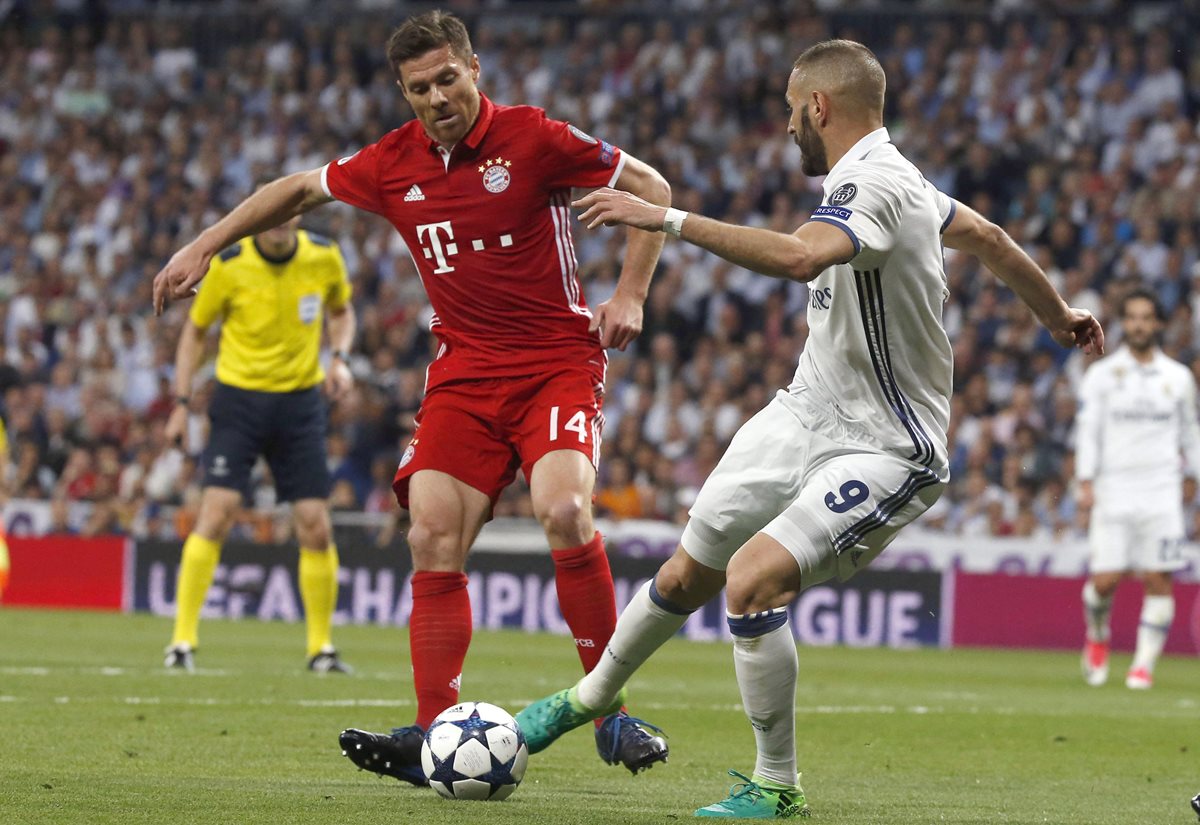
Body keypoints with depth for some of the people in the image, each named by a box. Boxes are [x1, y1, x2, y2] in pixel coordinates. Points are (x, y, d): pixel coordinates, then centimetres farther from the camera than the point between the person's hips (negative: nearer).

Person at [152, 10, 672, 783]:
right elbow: (300, 189, 23)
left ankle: (611, 713, -16)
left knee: (564, 510, -27)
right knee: (434, 538, -10)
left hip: (559, 362, -5)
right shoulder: (393, 165, 5)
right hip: (464, 372, 5)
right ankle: (433, 735, -9)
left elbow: (651, 188, 1)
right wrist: (205, 246, 20)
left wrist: (629, 295, -6)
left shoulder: (532, 138, -8)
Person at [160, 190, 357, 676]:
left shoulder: (324, 258, -4)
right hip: (239, 397, -2)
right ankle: (183, 640, -8)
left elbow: (341, 311, 15)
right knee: (216, 513, -15)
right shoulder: (228, 266, -10)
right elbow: (195, 330, 2)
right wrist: (182, 403, -3)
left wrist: (339, 358, -4)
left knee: (316, 527, -1)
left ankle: (321, 648, 12)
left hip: (301, 402, 2)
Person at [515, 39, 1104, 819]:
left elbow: (799, 257, -46)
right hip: (805, 417, 9)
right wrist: (1056, 313, 37)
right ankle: (593, 696, 38)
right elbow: (987, 236, 20)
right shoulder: (888, 175, 5)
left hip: (886, 452, -9)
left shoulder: (875, 184, -26)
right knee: (688, 574, 14)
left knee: (754, 577, -26)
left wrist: (670, 220, -43)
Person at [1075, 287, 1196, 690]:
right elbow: (1087, 431, 2)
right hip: (1112, 490, -1)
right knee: (1105, 579, -8)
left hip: (1161, 491, 1)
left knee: (1158, 579, -6)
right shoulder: (1101, 374, 4)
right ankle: (1097, 638, 21)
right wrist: (1086, 484, -5)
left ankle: (1144, 664, 1)